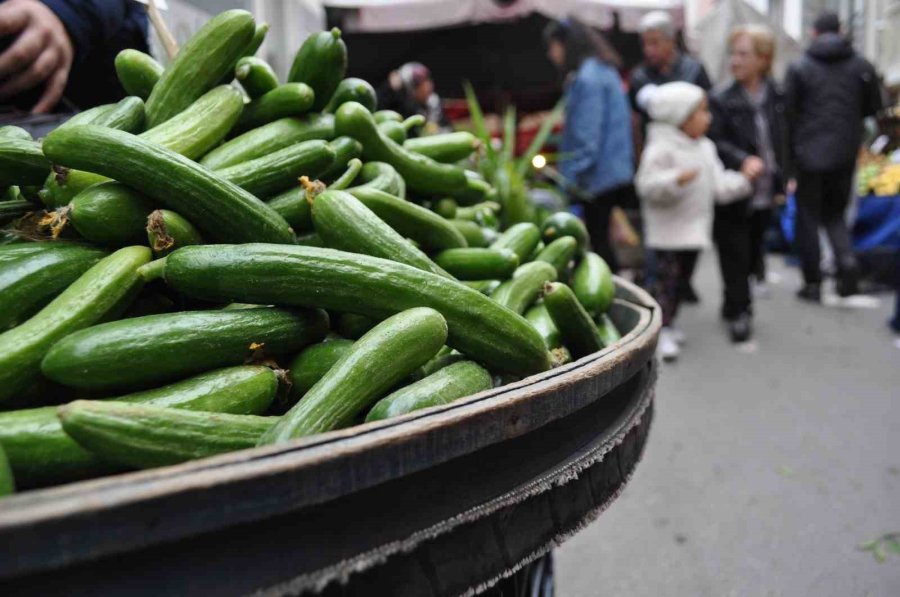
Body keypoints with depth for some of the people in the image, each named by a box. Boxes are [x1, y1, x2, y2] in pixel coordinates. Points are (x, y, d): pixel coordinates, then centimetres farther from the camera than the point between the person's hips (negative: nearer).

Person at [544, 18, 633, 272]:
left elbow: (587, 133, -18)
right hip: (616, 172, 10)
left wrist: (576, 174, -15)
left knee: (597, 240, -2)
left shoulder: (587, 77, -14)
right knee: (600, 238, 15)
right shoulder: (604, 71, 15)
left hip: (599, 176, -10)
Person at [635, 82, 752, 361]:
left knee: (680, 279, 15)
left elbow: (719, 184, 16)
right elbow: (647, 184, -21)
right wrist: (678, 179, -31)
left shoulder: (705, 148, 13)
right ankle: (662, 331, -7)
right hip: (668, 230, -8)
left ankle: (668, 324, 27)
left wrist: (743, 179, 4)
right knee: (667, 278, -11)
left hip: (694, 229, 8)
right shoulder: (661, 148, -13)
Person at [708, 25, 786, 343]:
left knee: (752, 253, 15)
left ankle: (735, 307, 33)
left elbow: (781, 141, 14)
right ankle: (739, 312, 12)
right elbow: (714, 143, -14)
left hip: (764, 194, 5)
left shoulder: (776, 96, 5)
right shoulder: (721, 99, -10)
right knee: (735, 256, -1)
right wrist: (742, 161, -27)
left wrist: (780, 179, 9)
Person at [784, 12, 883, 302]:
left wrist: (791, 151, 2)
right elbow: (873, 107, 9)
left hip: (809, 153, -3)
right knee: (835, 213, 18)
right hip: (845, 154, 3)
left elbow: (788, 113, -7)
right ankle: (847, 262, -7)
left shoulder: (798, 68, -5)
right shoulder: (862, 66, 3)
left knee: (808, 217, 7)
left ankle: (812, 283, 8)